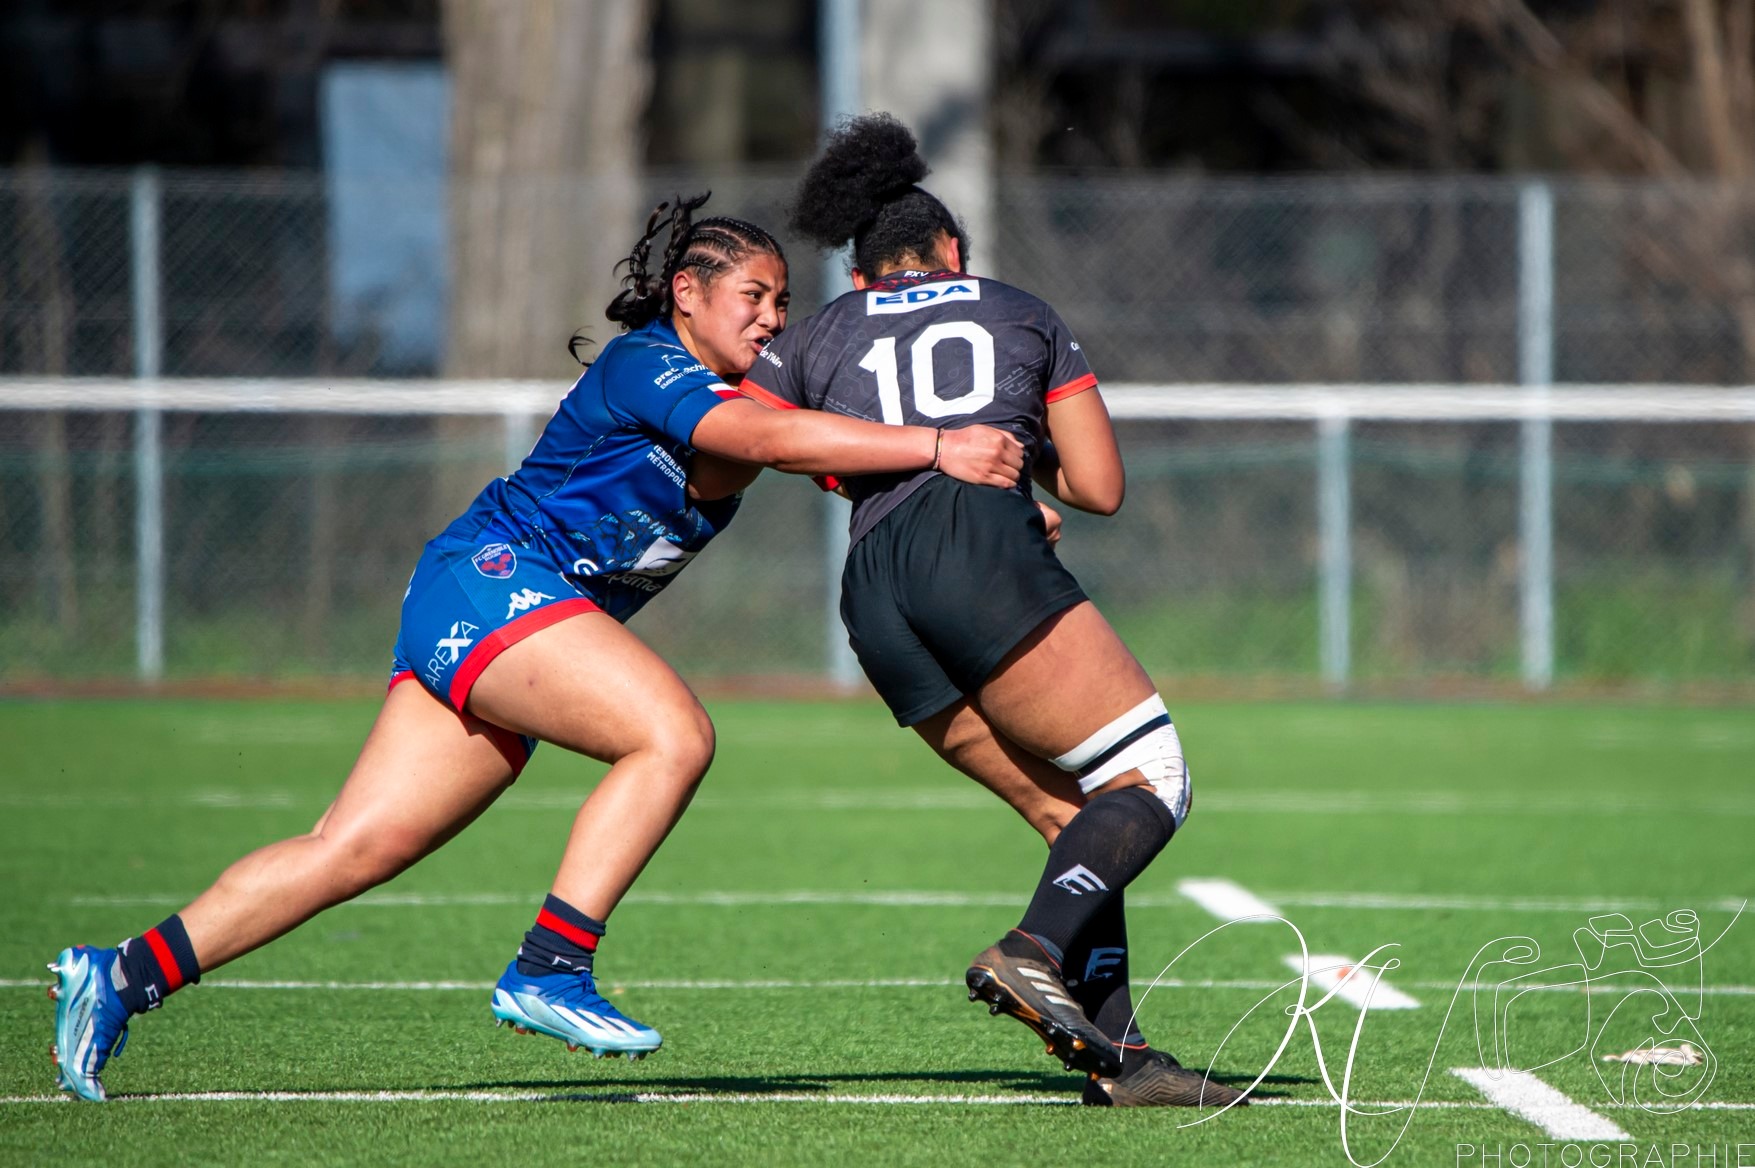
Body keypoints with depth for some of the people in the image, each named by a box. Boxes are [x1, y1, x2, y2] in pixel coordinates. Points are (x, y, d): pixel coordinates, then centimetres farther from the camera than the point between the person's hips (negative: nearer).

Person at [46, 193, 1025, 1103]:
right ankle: (549, 972, -26)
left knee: (358, 847, 1)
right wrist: (937, 448, -30)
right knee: (674, 734, -25)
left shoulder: (728, 395, 17)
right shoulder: (643, 365, -11)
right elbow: (771, 440, -26)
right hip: (496, 580, -9)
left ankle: (123, 977, 2)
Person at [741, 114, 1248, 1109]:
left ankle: (1116, 1052, -1)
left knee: (1080, 821, 11)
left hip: (873, 594, 4)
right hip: (983, 547, -4)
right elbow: (1101, 489, 18)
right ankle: (1032, 953, -26)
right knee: (1153, 780, -3)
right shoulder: (1023, 314, 23)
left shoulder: (819, 339, 26)